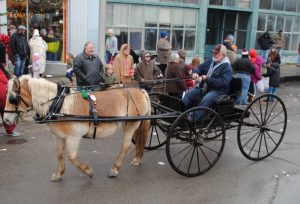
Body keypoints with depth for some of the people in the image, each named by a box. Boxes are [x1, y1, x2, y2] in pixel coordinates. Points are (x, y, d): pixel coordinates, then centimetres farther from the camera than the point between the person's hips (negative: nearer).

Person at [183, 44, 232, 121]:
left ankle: (193, 120, -36)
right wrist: (195, 73, -3)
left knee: (205, 100, -35)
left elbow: (223, 82, -23)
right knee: (188, 94, -9)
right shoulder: (210, 61, 12)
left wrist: (207, 79, -23)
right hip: (204, 88, 8)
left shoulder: (226, 66, -11)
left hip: (218, 91, -8)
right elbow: (199, 67, 23)